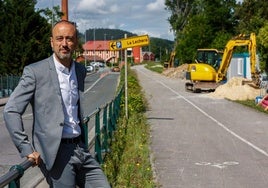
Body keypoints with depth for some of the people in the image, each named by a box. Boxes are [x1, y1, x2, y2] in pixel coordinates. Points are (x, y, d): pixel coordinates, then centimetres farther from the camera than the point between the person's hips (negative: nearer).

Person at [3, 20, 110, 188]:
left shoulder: (81, 70, 11)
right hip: (56, 153, -6)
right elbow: (11, 111, -9)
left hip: (81, 149, 6)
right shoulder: (35, 72, -8)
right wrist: (26, 149, -13)